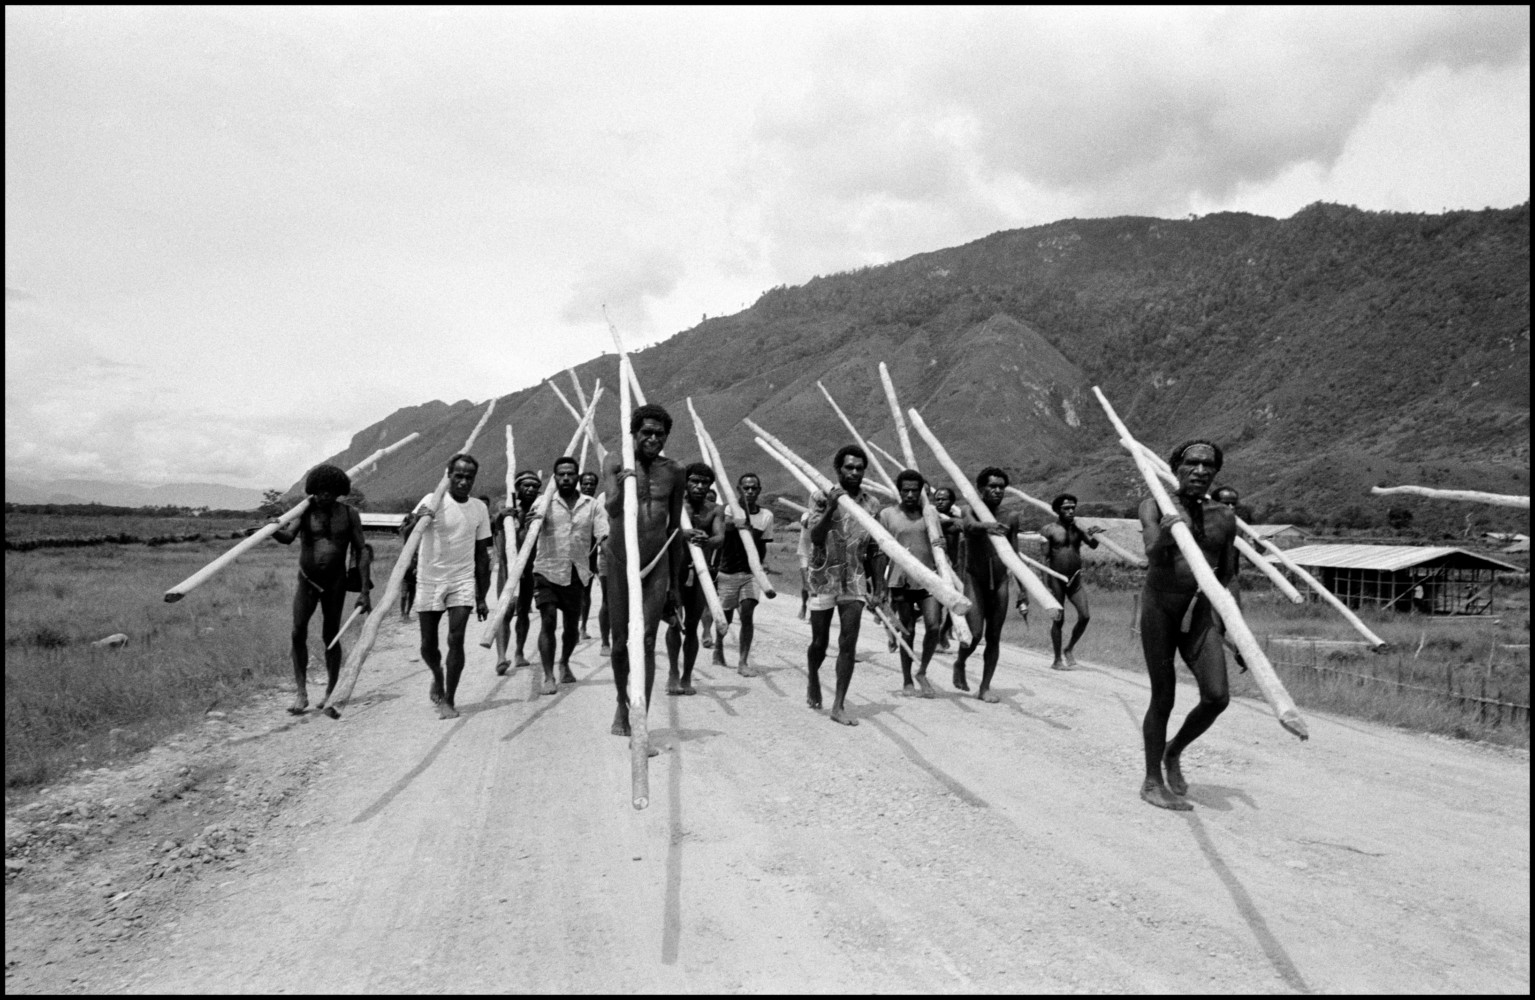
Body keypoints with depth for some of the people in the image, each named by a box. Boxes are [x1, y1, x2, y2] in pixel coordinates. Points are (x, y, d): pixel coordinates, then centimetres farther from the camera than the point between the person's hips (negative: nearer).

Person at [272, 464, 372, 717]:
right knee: (298, 633, -7)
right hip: (307, 581, 1)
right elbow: (288, 537, -19)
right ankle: (301, 692, 2)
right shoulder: (306, 510, -3)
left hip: (335, 582, -1)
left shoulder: (349, 514, -3)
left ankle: (330, 695, 11)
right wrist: (274, 531, -44)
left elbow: (362, 551, -3)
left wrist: (365, 590, -9)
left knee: (331, 637, 3)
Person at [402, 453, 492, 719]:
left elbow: (482, 555, 9)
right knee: (428, 645, 7)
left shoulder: (479, 508, 3)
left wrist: (482, 597, 8)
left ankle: (449, 700, 1)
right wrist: (414, 520, -42)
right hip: (429, 581, -1)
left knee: (456, 639, -11)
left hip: (463, 582, 1)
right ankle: (438, 676, 39)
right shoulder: (433, 501, -7)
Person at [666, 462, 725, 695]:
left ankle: (687, 677, 16)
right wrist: (687, 533, -45)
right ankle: (673, 673, -2)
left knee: (691, 626, 6)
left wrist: (707, 541, -41)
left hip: (699, 573, 2)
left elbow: (720, 538, -17)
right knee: (675, 621, -15)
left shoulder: (715, 510, 0)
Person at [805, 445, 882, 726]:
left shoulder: (872, 503, 3)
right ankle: (813, 680, 38)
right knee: (820, 642, 8)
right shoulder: (821, 497, -6)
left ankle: (839, 705, 0)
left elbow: (872, 548, 11)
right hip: (824, 578, -2)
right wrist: (830, 509, -32)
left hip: (855, 580, 2)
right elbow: (816, 538, -18)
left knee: (848, 643, -6)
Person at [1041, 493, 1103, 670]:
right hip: (1057, 580, -4)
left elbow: (1093, 545, -5)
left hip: (1076, 580, 4)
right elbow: (1045, 557, -6)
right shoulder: (1049, 530, -4)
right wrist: (1046, 582, -13)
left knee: (1085, 616, -5)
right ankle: (1057, 659, 12)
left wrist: (1094, 535, -28)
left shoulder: (1078, 529, 6)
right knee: (1058, 619, 1)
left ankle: (1069, 649, 16)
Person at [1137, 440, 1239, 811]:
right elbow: (1153, 558, -18)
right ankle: (1152, 781, 17)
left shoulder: (1224, 517, 9)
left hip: (1201, 613, 4)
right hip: (1159, 608, -4)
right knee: (1163, 697, 0)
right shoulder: (1155, 506, -3)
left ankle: (1174, 753, 20)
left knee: (1217, 696, -9)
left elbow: (1228, 576, 15)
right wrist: (1163, 537, -41)